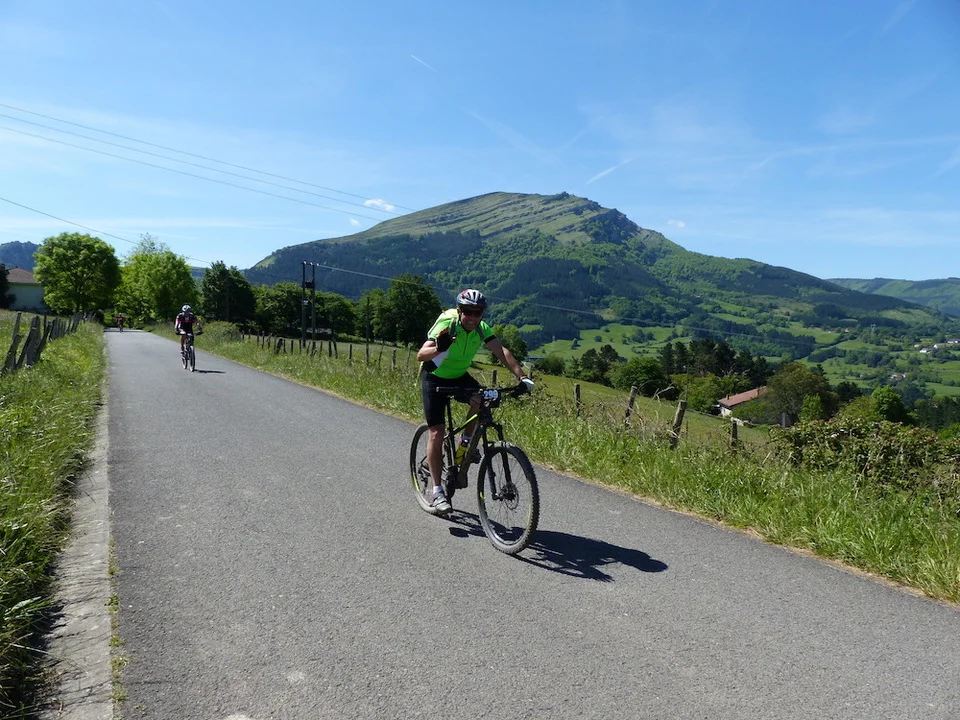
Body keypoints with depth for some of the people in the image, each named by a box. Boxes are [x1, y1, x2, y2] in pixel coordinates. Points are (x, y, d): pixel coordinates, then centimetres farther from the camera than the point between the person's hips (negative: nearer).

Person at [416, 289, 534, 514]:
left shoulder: (481, 328, -13)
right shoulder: (447, 324, -27)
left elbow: (501, 351, -24)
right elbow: (421, 355, -38)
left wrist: (521, 377, -37)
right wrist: (439, 349, -59)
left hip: (459, 376, 4)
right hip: (434, 377, -4)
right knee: (436, 433, -10)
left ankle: (466, 441, 3)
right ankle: (437, 492, -1)